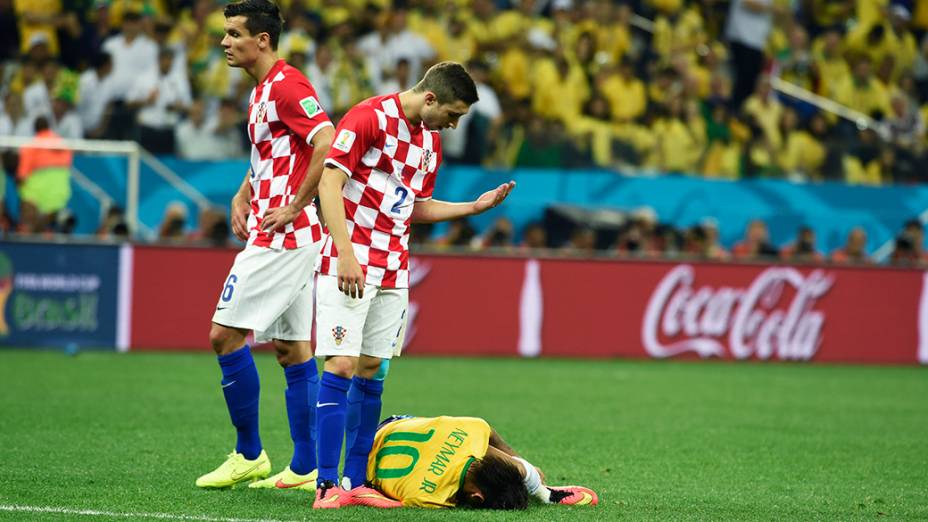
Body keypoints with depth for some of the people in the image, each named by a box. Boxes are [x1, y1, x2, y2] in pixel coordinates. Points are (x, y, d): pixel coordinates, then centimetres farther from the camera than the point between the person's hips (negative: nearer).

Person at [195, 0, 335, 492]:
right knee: (292, 347, 9)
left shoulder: (286, 85, -15)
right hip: (292, 241, 10)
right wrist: (242, 197, 13)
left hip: (282, 236, -10)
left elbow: (329, 146, -25)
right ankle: (306, 467, 11)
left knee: (226, 333, -9)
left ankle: (249, 455, -2)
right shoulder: (261, 91, 16)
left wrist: (294, 208, -20)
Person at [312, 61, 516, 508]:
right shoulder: (368, 118, -11)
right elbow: (329, 182, -16)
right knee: (342, 364, -11)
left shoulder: (431, 140, 14)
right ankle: (326, 483, -11)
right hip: (349, 265, -7)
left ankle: (357, 480, 12)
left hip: (394, 270, 7)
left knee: (372, 370, 7)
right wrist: (346, 254, -23)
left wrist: (476, 206, 12)